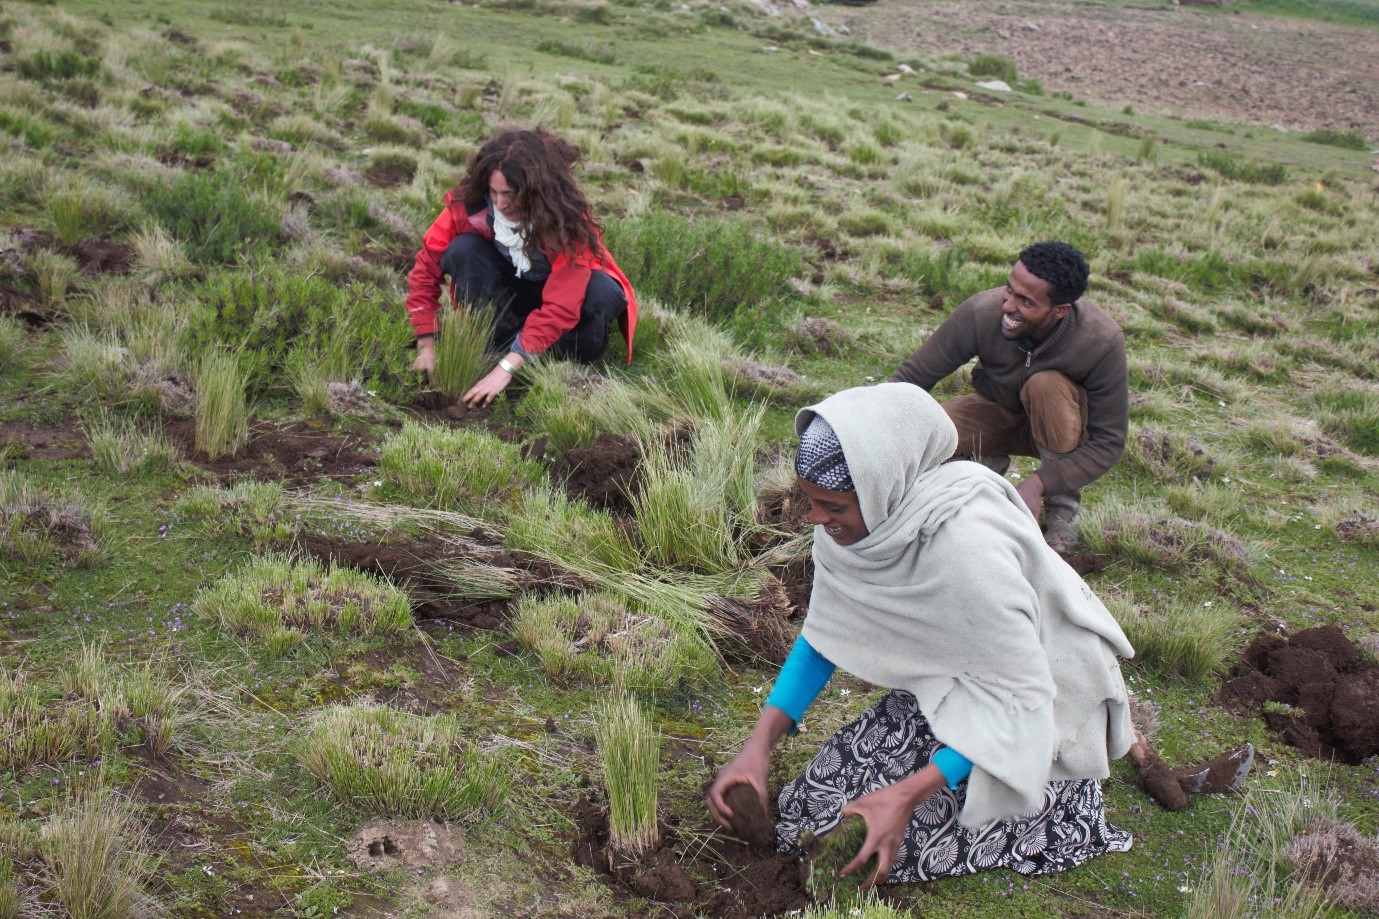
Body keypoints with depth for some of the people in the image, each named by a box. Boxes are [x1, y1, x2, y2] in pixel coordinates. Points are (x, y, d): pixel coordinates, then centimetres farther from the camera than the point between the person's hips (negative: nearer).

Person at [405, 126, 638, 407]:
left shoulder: (569, 223, -33)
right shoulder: (469, 205, -26)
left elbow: (560, 307, -37)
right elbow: (427, 266, -19)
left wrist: (506, 368, -43)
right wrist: (427, 345, -25)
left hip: (558, 290, -2)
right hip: (509, 293, 2)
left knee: (602, 292, -36)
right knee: (463, 249, -27)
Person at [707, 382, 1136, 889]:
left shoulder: (966, 545, -38)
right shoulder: (852, 517, -17)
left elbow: (1020, 695, -29)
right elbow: (823, 636, -3)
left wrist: (908, 794, -32)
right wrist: (758, 746, -13)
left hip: (1038, 706, -7)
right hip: (947, 684, 7)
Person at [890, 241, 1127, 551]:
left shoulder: (1103, 341, -32)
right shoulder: (981, 313, -30)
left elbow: (1109, 442, -25)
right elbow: (911, 377, -21)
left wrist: (1039, 484, -38)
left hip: (1060, 424, -1)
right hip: (998, 412, 2)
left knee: (1047, 385, -36)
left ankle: (1062, 506, -15)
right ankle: (989, 460, 7)